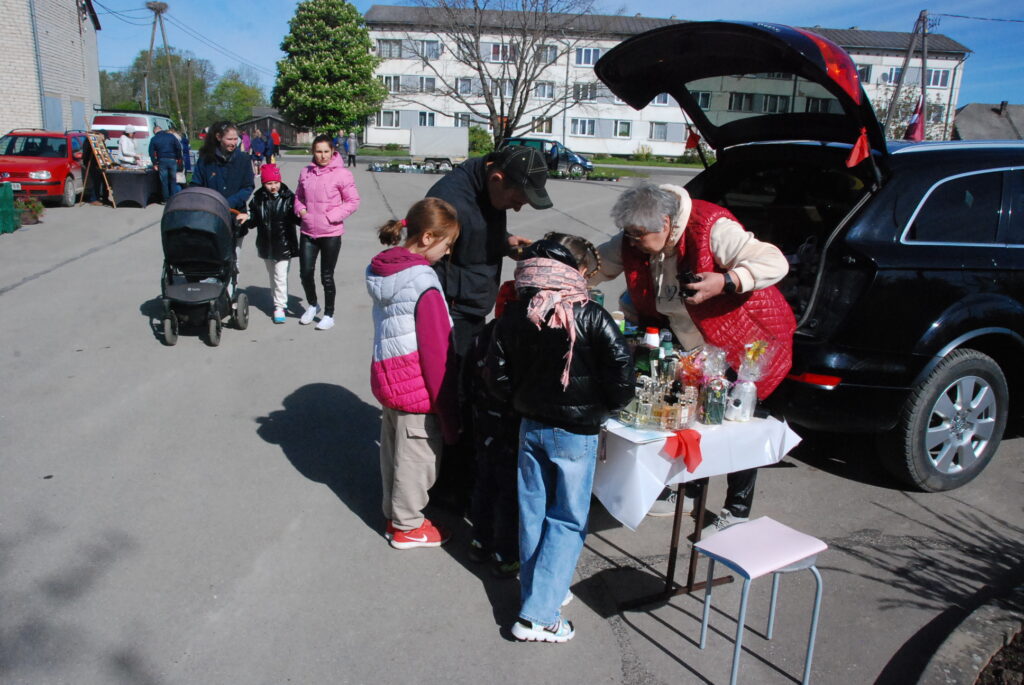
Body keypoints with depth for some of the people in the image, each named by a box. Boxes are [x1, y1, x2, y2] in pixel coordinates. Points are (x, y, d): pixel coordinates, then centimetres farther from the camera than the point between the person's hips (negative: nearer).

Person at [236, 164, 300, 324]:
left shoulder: (288, 197, -9)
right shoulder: (258, 198, 0)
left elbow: (296, 218, -6)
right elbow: (255, 220, 6)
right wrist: (247, 218, -15)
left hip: (284, 245, -4)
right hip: (266, 245, 5)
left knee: (280, 276, -5)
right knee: (272, 275, 18)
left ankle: (280, 306, 4)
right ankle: (279, 302, 33)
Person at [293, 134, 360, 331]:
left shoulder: (342, 174, -8)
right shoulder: (306, 173, 6)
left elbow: (353, 201, -7)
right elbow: (299, 196, 20)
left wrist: (332, 216, -14)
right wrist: (300, 209, -1)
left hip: (331, 233, -4)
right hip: (308, 232, 4)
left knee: (327, 277, 4)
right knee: (305, 273, 8)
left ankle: (329, 315, 22)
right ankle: (312, 305, 35)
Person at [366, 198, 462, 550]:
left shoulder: (380, 269, 6)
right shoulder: (422, 279, -20)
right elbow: (437, 347, -19)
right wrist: (448, 408, -14)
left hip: (386, 372, 9)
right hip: (415, 382, -9)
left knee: (393, 447, 21)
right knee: (417, 453, 8)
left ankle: (393, 514, 38)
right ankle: (407, 526, 23)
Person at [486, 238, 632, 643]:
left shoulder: (515, 314, -4)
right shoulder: (590, 317, -16)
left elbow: (497, 374, -1)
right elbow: (620, 370, -15)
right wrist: (606, 407, 3)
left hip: (530, 426, 4)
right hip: (576, 433, -4)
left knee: (533, 513, 17)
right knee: (568, 521, 7)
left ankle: (539, 591, 32)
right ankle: (538, 614, 6)